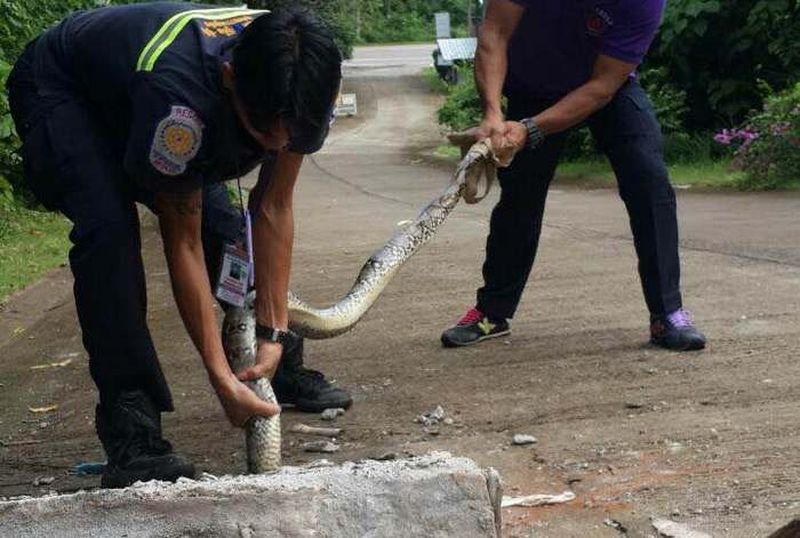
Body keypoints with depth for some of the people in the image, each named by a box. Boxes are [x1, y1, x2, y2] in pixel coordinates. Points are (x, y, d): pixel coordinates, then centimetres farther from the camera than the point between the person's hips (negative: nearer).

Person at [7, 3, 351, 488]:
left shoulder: (305, 85, -27)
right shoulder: (178, 94, -45)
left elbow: (274, 210, -16)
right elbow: (183, 243, -34)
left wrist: (274, 334, -18)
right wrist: (221, 379, -31)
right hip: (59, 94, -6)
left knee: (219, 222, -7)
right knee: (109, 229, -29)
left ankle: (277, 368, 15)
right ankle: (130, 428, -25)